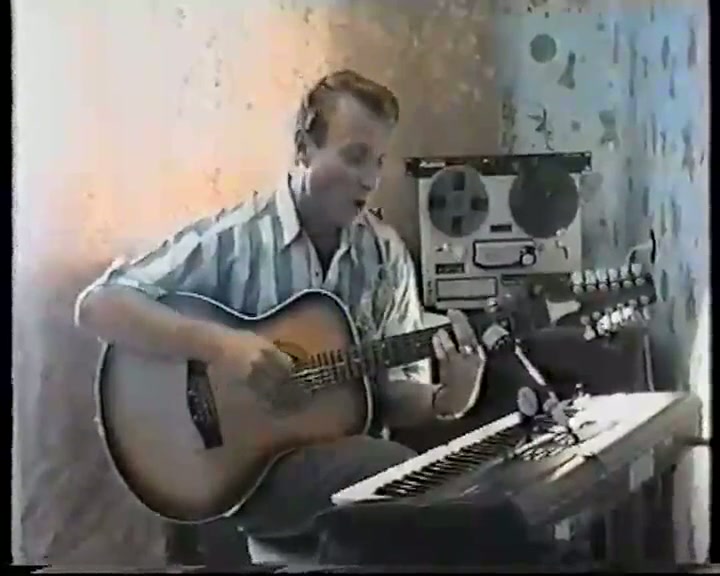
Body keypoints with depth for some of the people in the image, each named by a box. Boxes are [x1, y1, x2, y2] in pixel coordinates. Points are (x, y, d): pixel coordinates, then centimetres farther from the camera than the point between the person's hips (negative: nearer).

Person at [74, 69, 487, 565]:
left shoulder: (386, 253, 5)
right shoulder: (233, 238, -9)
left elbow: (394, 392, 8)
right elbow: (97, 306, -14)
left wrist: (445, 400, -15)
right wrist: (214, 343, -26)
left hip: (353, 452, 5)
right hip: (247, 463, -5)